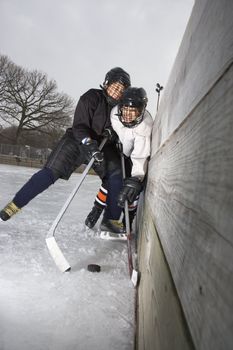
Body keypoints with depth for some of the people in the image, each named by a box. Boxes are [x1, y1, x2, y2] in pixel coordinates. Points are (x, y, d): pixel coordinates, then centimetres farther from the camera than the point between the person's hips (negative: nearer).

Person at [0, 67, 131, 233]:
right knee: (52, 172, -19)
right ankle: (16, 204, -7)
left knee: (117, 174, -18)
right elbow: (79, 126, -21)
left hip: (102, 145, 4)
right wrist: (90, 145, -36)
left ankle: (112, 219, -6)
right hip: (78, 140, -4)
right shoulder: (92, 97, -13)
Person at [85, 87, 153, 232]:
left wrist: (135, 180, -53)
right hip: (120, 149, 4)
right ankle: (97, 210, 11)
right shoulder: (115, 112, -26)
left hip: (139, 152, -3)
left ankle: (127, 220, 4)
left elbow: (140, 157, -44)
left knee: (133, 185, -13)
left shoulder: (145, 126, -38)